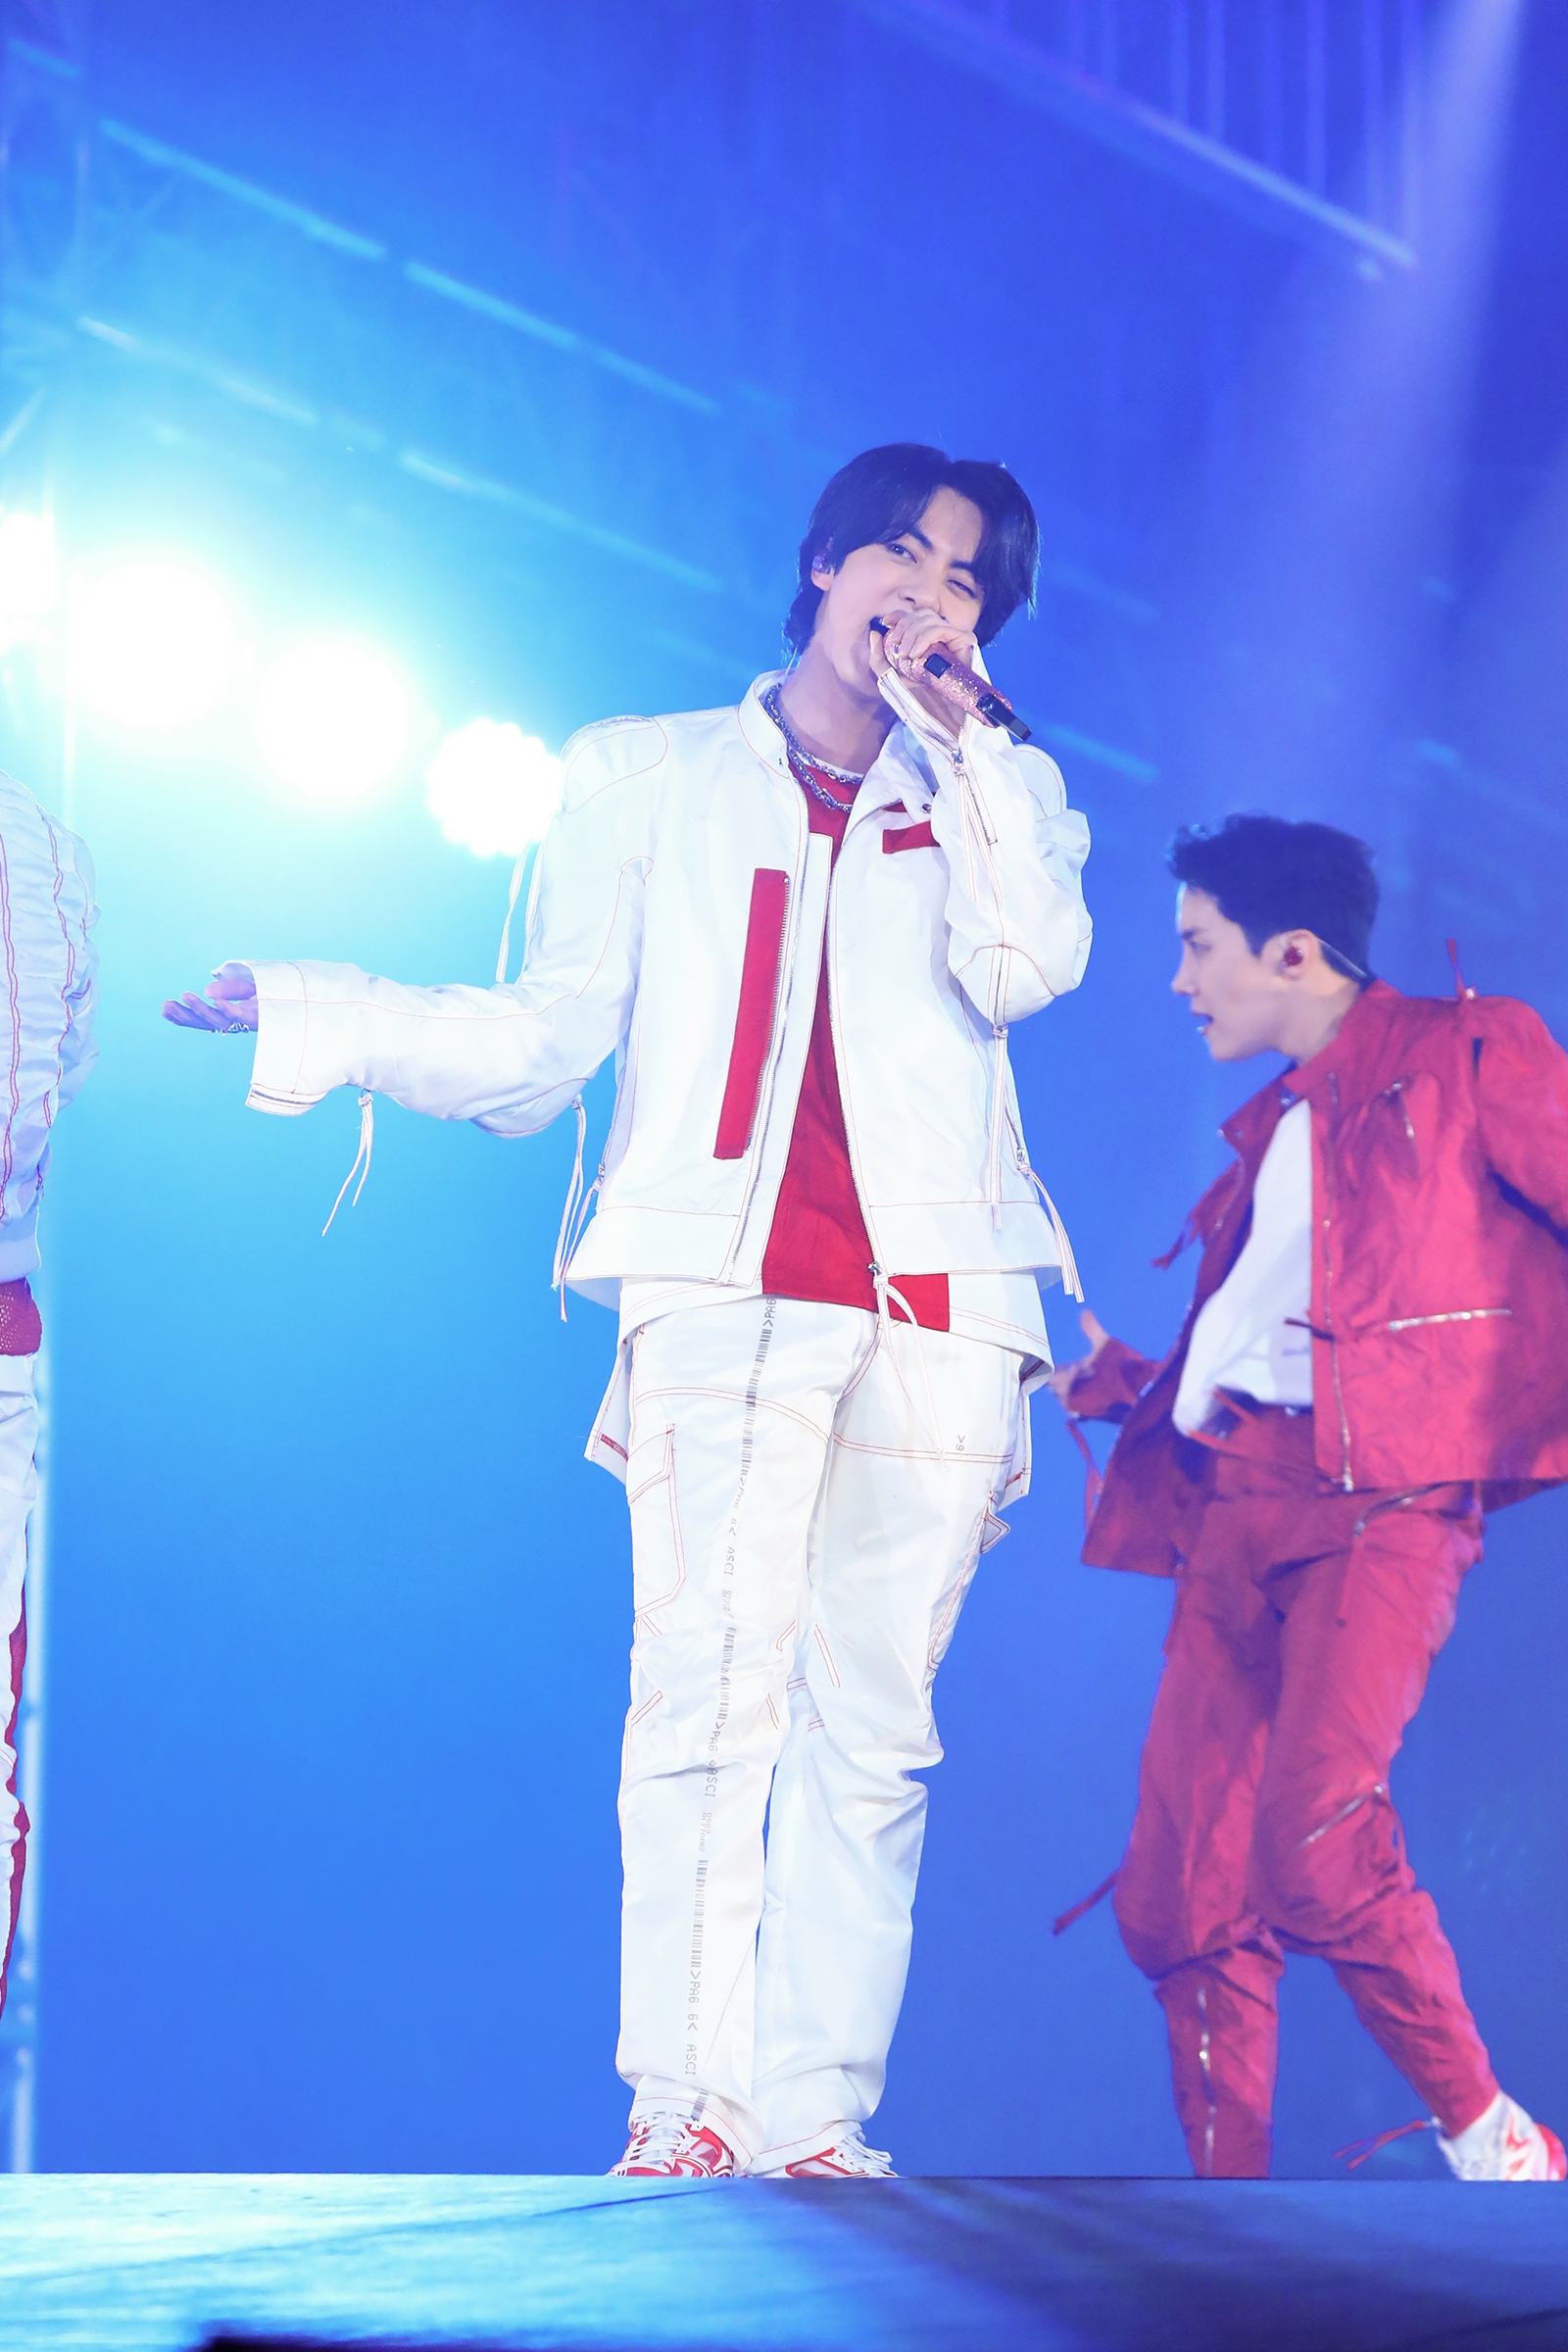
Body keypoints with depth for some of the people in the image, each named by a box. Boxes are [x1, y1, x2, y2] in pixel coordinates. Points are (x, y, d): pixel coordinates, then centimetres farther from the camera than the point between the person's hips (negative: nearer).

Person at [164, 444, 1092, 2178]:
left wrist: (950, 722, 3)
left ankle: (816, 2115, -3)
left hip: (938, 1308, 2)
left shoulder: (999, 795, 22)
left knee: (872, 1726, -4)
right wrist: (310, 1015, 3)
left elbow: (1025, 967, 0)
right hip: (728, 1288, -2)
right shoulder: (646, 777, 20)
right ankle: (684, 2109, -17)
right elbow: (541, 1048, 13)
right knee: (713, 1687, -16)